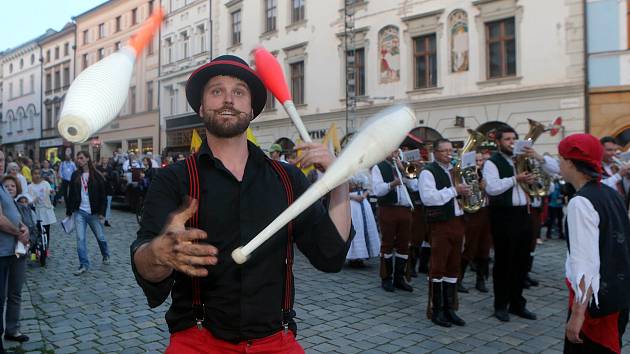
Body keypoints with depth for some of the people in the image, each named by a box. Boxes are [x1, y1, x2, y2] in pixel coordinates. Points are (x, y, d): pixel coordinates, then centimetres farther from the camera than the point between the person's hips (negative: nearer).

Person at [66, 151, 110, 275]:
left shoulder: (97, 176, -4)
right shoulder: (75, 175, 6)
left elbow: (103, 195, -5)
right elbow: (71, 194, 10)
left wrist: (102, 212, -10)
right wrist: (69, 211, 7)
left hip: (93, 212, -2)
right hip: (79, 212, 2)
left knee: (100, 237, 9)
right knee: (80, 238, -4)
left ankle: (105, 255, 35)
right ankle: (84, 265, 4)